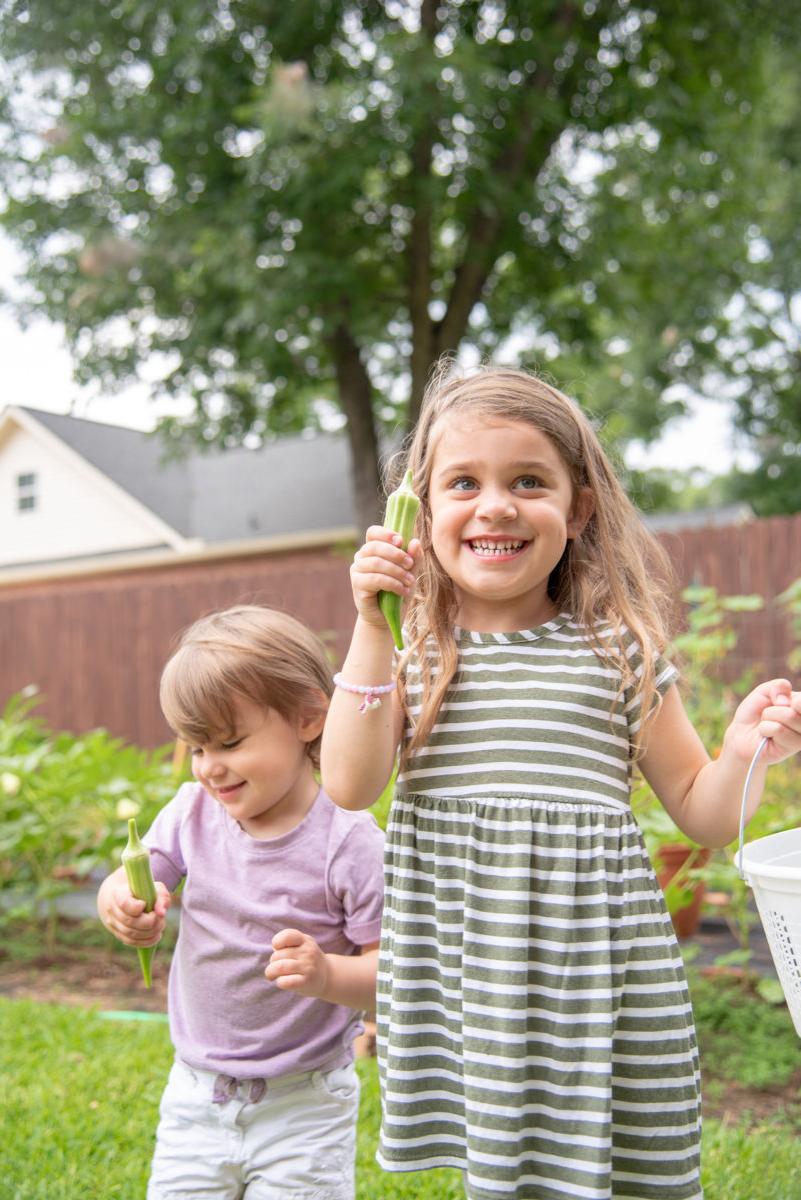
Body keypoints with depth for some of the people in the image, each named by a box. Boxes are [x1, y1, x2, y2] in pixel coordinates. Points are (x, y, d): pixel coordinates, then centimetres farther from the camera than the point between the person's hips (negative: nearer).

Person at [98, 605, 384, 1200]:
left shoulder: (348, 840, -18)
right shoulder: (192, 813, -4)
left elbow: (393, 968, -15)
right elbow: (131, 883, 5)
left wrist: (327, 974, -34)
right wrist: (121, 906, -18)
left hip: (304, 1107, -4)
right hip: (196, 1095, 4)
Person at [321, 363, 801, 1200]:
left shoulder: (617, 650, 0)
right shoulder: (413, 650, 3)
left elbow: (701, 815, 8)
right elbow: (348, 786, -10)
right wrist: (369, 626, -14)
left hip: (593, 970, -1)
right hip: (457, 968, 1)